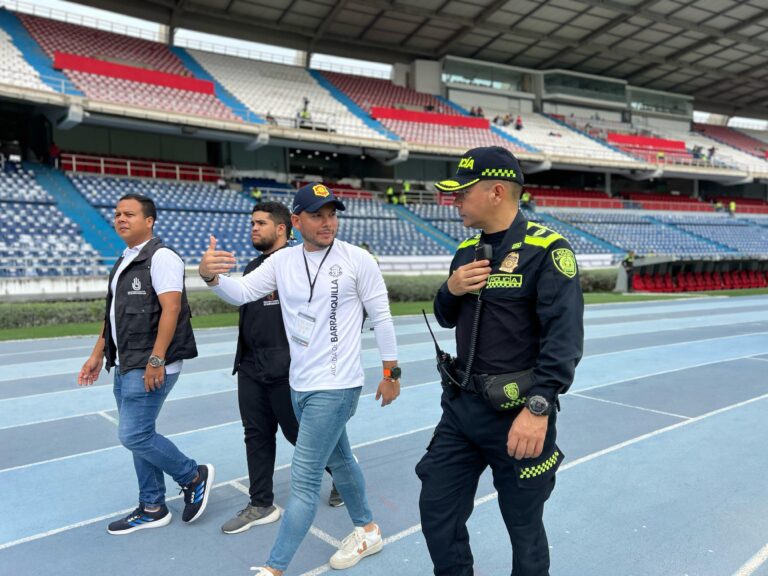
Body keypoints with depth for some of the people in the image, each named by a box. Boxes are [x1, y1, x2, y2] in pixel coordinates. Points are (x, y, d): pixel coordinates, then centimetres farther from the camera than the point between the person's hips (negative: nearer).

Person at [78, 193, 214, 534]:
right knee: (139, 435, 13)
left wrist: (156, 360, -24)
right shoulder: (123, 262, 16)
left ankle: (194, 477, 14)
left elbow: (171, 308, -20)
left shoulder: (160, 257, -12)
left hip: (150, 368, -9)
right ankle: (152, 509, 25)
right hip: (125, 367, 9)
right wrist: (97, 355, 20)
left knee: (135, 436, -7)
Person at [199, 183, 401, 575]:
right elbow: (241, 293, -5)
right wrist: (210, 276, -27)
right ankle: (367, 530, 43)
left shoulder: (358, 260, -10)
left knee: (303, 478, -3)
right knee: (338, 460, 22)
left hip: (336, 387, -6)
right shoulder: (282, 261, 2)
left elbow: (381, 317, -4)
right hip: (300, 385, 6)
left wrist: (390, 373, -2)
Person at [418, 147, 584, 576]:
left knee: (524, 526, 13)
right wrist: (451, 291, -4)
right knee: (437, 511, 14)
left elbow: (564, 338, -20)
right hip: (461, 406, 7)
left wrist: (538, 409, -27)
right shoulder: (467, 249, 8)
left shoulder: (547, 250, -14)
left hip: (516, 414, -6)